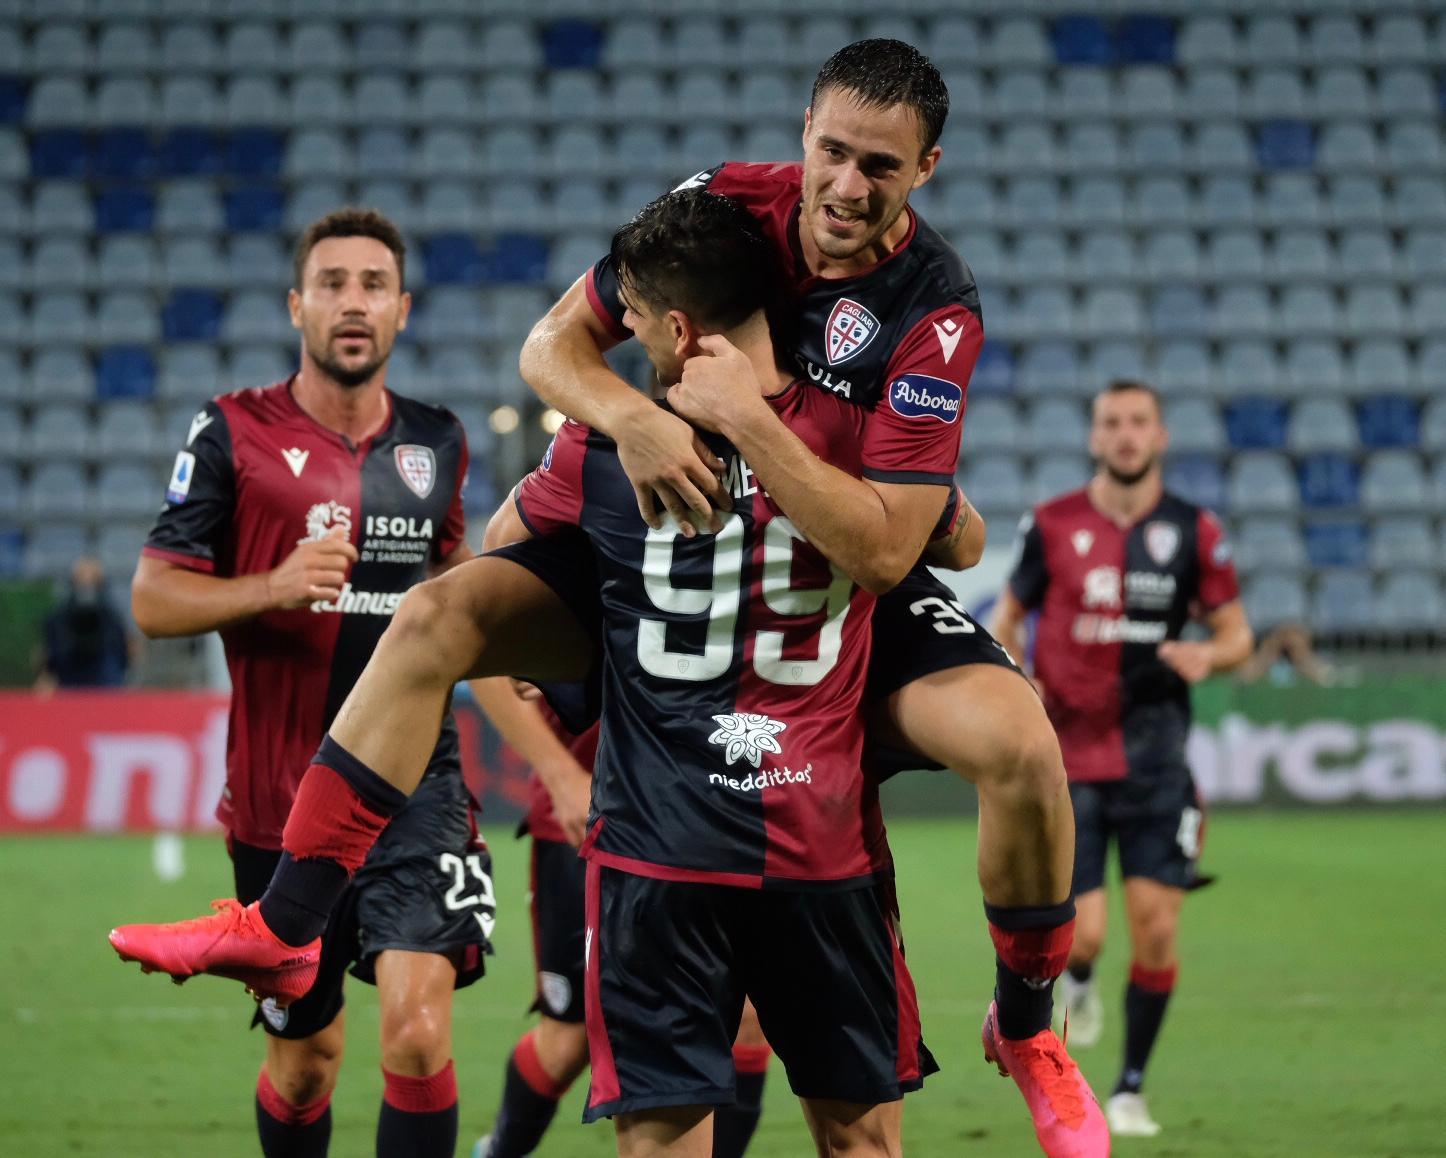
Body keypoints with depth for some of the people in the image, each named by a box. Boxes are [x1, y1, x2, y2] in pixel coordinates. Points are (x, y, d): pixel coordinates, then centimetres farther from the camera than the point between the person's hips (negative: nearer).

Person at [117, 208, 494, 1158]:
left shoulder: (438, 441, 8)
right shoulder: (233, 435, -3)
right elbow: (152, 599, -6)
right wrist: (275, 587, -21)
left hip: (415, 778, 1)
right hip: (283, 792, -1)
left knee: (418, 1030, -18)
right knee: (305, 1058, 10)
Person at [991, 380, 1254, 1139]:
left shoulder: (1193, 533, 1)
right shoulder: (1052, 526, 0)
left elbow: (1237, 632, 9)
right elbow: (1007, 618, 12)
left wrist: (1210, 656, -14)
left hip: (1154, 755, 1)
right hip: (1069, 759, -1)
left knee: (1156, 929, -4)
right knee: (1082, 936, -9)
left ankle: (1131, 1088, 14)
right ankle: (1075, 984, 30)